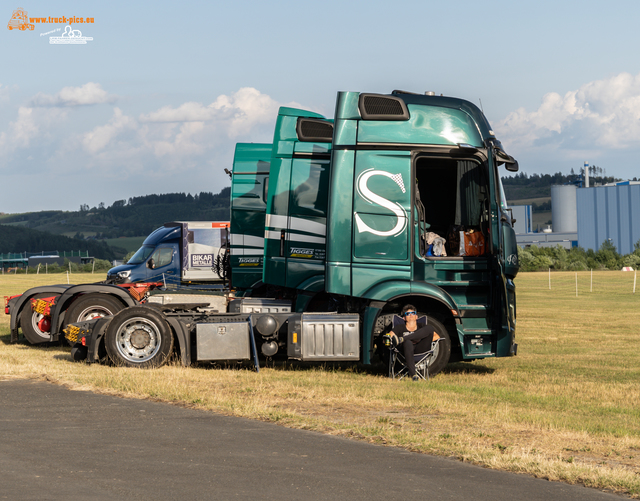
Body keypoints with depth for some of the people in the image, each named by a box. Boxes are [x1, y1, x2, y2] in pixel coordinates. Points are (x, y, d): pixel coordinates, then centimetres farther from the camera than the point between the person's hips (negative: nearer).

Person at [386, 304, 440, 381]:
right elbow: (390, 335, 8)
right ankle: (413, 374, -52)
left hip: (420, 349, 2)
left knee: (429, 328, -19)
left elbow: (437, 336, 15)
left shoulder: (422, 326, 27)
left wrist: (426, 340, -2)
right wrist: (388, 340, -15)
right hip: (405, 349, -2)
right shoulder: (401, 327, 24)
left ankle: (401, 339, -32)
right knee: (407, 342, -42)